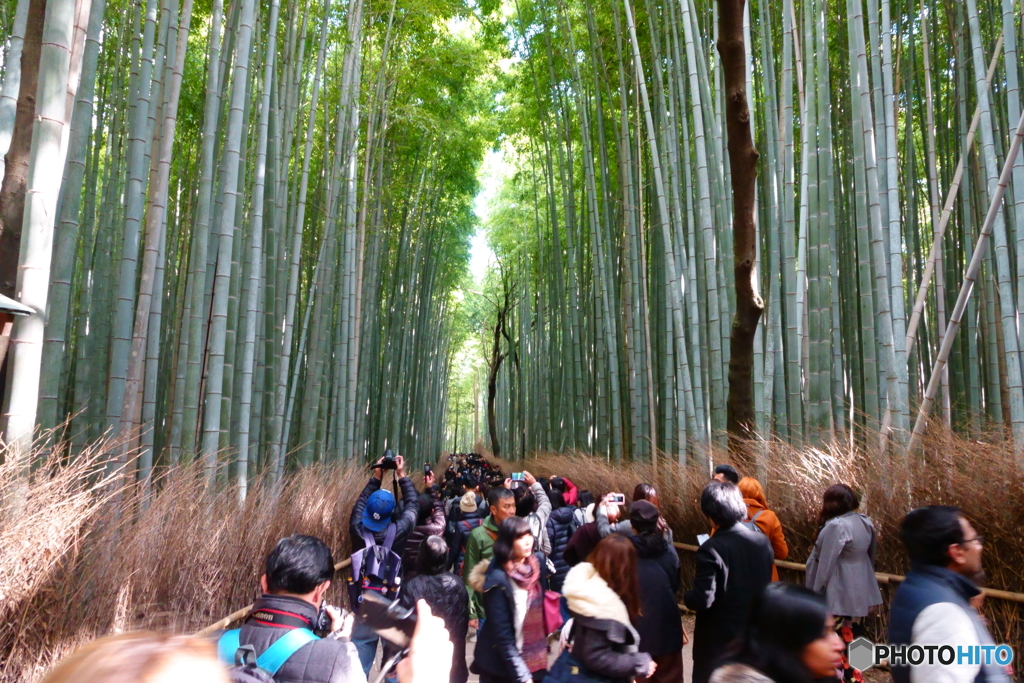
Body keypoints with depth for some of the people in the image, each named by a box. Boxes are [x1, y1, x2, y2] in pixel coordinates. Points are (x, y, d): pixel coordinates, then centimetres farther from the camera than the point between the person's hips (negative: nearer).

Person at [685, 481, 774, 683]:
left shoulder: (711, 549, -24)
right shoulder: (762, 541, -6)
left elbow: (703, 600, -25)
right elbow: (766, 586, 6)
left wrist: (686, 597, -5)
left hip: (719, 639, -6)